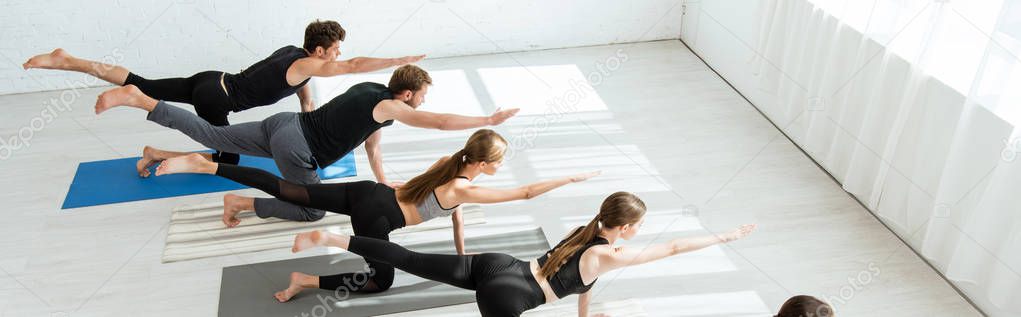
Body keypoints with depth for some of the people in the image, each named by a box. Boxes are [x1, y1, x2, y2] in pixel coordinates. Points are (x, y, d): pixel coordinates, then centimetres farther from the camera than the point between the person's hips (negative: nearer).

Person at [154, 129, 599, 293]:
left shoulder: (449, 163, 9)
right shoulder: (466, 189, -13)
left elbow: (453, 208, 22)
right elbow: (525, 192, -14)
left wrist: (461, 252, 27)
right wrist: (572, 178, -8)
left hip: (369, 193, 7)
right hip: (376, 212, -7)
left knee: (291, 190, 5)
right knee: (381, 279, 5)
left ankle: (206, 166, 2)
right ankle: (311, 281, -8)